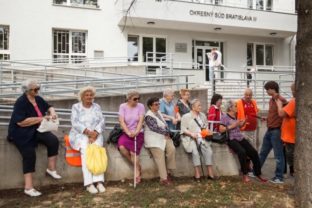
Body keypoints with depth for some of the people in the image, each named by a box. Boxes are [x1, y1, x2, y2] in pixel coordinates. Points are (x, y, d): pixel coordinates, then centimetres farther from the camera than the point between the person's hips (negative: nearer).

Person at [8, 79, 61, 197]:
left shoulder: (38, 99, 5)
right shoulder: (21, 102, -17)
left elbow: (49, 107, 21)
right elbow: (21, 122, -25)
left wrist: (52, 113, -5)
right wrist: (41, 118, -22)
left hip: (36, 130, 6)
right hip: (22, 133, -6)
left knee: (53, 140, -18)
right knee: (29, 154, -24)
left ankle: (51, 169, -3)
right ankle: (28, 187, -19)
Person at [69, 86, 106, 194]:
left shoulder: (97, 107, 11)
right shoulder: (76, 107, 4)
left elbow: (102, 121, 2)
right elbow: (75, 123, -8)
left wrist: (95, 133, -16)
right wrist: (88, 131, -21)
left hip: (95, 135, 2)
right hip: (80, 135, -2)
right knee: (85, 149, -31)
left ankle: (99, 181, -33)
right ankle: (89, 183, -33)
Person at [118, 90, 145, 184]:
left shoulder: (141, 106, 0)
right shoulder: (123, 106, 0)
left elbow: (141, 121, -8)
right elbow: (121, 121, -9)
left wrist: (136, 132, -24)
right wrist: (128, 132, -22)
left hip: (138, 133, -1)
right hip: (126, 132, 1)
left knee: (133, 151, -22)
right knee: (121, 147, -26)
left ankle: (137, 173, -3)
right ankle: (137, 165, -4)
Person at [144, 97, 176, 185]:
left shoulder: (158, 112, 16)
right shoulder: (149, 116, -11)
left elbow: (164, 124, 15)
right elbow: (155, 128, -19)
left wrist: (166, 133, -2)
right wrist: (166, 132, -8)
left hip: (164, 136, 7)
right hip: (154, 139, -7)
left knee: (171, 149, -16)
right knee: (160, 157, -14)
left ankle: (168, 171, -2)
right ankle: (163, 178, -10)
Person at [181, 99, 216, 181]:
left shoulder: (202, 115, 19)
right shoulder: (186, 117, 3)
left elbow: (206, 127, 18)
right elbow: (183, 130, -3)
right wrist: (192, 134, -18)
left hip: (202, 138, 4)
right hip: (190, 139, -4)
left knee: (209, 151, -20)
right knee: (195, 151, -30)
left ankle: (210, 174, -15)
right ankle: (197, 174, -25)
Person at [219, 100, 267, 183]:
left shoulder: (234, 116, 18)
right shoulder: (225, 116, -6)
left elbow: (238, 126, 16)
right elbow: (221, 130, -13)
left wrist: (244, 121, 4)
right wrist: (232, 126, -16)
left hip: (240, 138, 8)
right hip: (232, 139, -8)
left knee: (254, 152, -4)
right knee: (242, 151, -32)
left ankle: (258, 174, 7)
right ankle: (245, 175, -20)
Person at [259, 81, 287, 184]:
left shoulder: (281, 100, -14)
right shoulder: (271, 100, 13)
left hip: (276, 131, -9)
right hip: (269, 130, 9)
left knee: (278, 155, 1)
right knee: (263, 152, 16)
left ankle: (279, 177, 11)